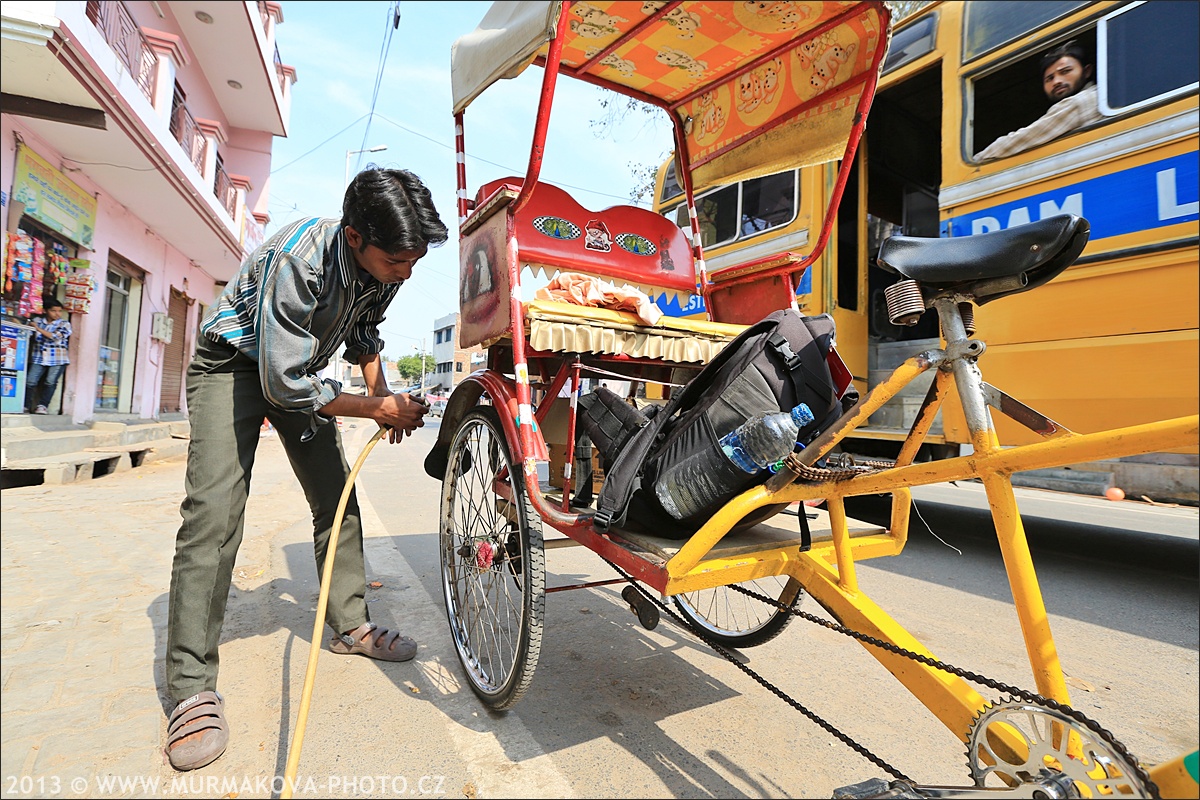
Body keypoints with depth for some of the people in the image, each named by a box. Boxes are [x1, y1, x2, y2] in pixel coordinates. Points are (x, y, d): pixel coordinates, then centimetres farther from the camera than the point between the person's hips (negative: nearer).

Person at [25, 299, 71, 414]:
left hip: (57, 359, -2)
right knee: (30, 381, -5)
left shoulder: (64, 324, 2)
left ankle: (42, 406, 1)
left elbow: (56, 337, -11)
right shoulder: (37, 321, 11)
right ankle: (26, 406, 3)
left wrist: (39, 329, -12)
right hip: (39, 358, 2)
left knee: (50, 383, -8)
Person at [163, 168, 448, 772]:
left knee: (337, 497, 2)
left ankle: (350, 625, 17)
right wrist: (375, 408, -26)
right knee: (214, 510, -18)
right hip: (235, 362, -6)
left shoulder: (385, 267, -13)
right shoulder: (297, 258, -35)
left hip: (299, 368, 6)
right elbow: (284, 385, -33)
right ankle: (192, 688, -8)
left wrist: (383, 394, -6)